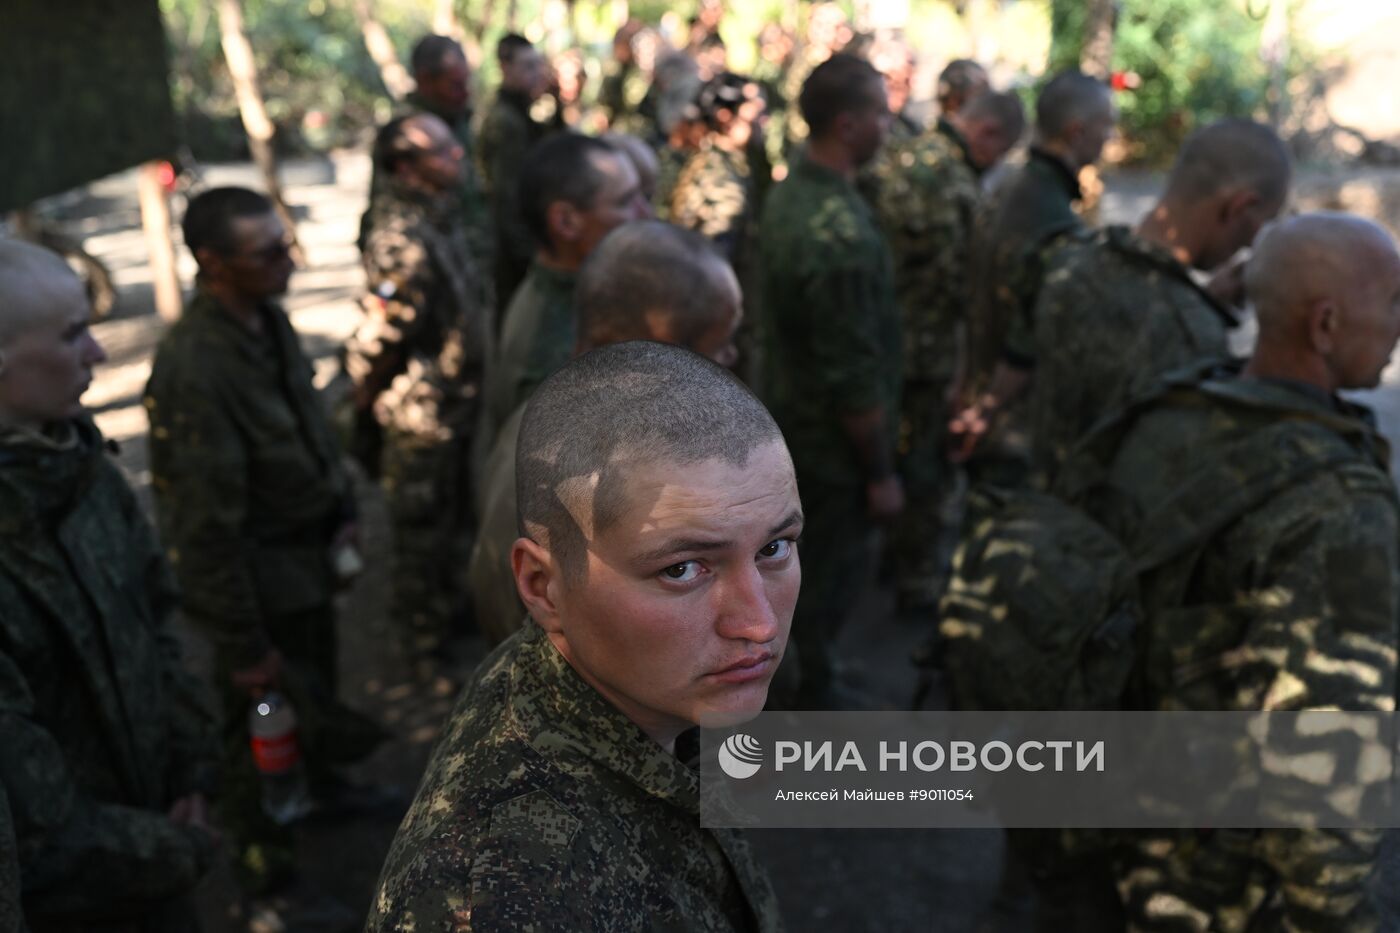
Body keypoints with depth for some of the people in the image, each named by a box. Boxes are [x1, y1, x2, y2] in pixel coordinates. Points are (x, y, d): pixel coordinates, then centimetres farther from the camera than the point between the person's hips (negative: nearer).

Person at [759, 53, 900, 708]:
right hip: (833, 443, -9)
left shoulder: (788, 193, -1)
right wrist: (881, 472, -16)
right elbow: (855, 377, -28)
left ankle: (797, 669, 47)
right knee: (828, 578, 10)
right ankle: (807, 708, 29)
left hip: (792, 420, 9)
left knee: (798, 563, 26)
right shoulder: (842, 231, -32)